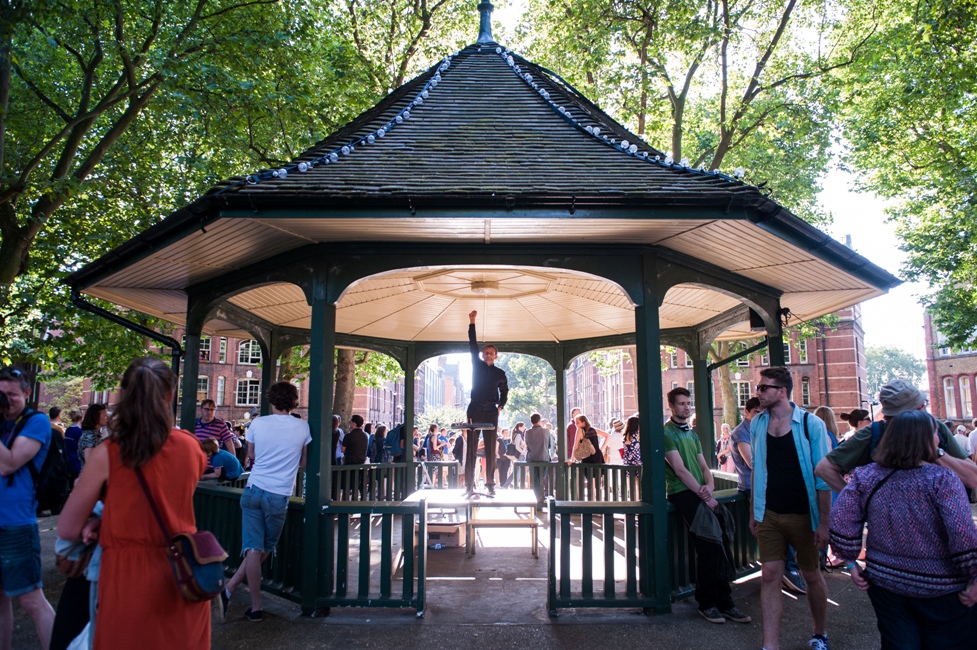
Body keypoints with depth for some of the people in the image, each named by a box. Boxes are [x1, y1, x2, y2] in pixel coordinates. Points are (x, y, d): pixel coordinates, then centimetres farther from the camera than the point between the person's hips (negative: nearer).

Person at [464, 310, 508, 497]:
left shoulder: (500, 373, 11)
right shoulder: (477, 365, 7)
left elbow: (504, 390, 24)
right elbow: (473, 345, 1)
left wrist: (501, 405, 8)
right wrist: (472, 323, -5)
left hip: (491, 412, 1)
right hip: (475, 410, -1)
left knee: (491, 450, 1)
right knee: (471, 448, -3)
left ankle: (490, 484, 5)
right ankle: (469, 485, -3)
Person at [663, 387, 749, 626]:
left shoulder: (692, 434, 22)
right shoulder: (667, 432, -4)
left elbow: (704, 466, 17)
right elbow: (680, 469, -11)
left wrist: (709, 486, -5)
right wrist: (704, 495, -14)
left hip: (702, 493, 7)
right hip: (682, 493, -7)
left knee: (718, 546, -4)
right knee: (709, 546, -13)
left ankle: (724, 603, 4)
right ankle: (707, 604, 1)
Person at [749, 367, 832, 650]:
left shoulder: (811, 424, -11)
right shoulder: (757, 424, 2)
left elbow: (823, 477, -10)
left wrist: (824, 522, -11)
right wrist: (753, 512, 8)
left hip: (803, 515, -3)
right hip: (769, 515, 3)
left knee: (812, 576, 14)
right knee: (770, 576, 0)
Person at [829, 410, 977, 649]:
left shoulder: (866, 476, -5)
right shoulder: (942, 479, -15)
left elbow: (841, 524, -7)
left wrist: (852, 562, 4)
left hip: (885, 584, 3)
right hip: (943, 592, -3)